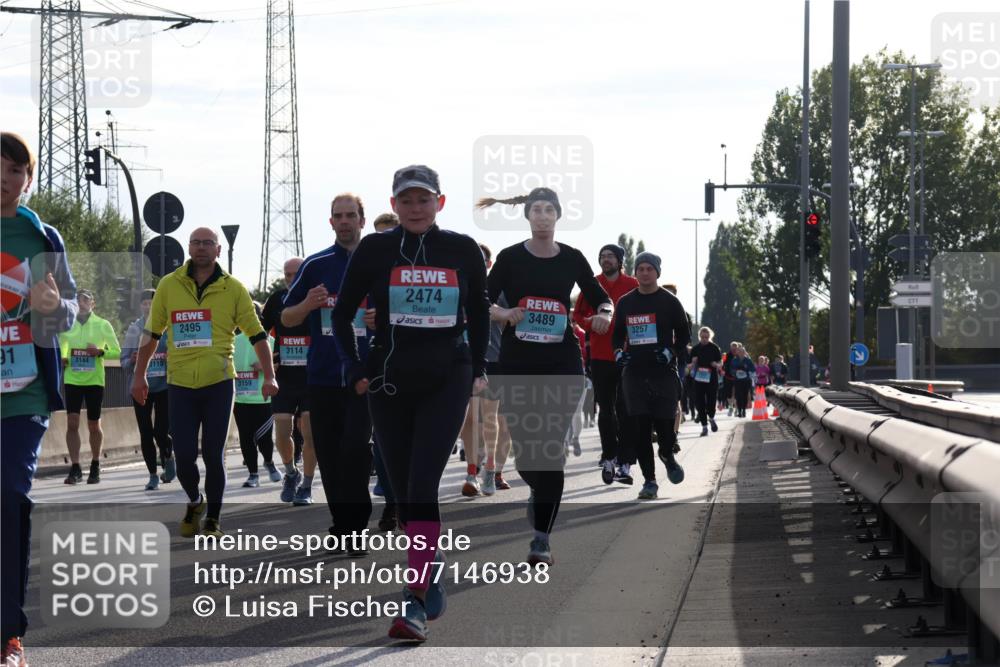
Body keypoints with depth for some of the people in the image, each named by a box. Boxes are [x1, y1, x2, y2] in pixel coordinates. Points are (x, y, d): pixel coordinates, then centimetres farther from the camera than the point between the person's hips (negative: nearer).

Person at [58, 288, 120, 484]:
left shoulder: (103, 325, -1)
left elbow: (117, 352, 3)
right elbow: (61, 348, 20)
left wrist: (100, 352, -15)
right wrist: (62, 359, -2)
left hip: (94, 380, -1)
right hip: (73, 379, 1)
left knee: (94, 425, 6)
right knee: (72, 423, -9)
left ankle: (95, 467, 21)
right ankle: (75, 468, -6)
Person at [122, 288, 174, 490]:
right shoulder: (134, 329, 5)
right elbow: (124, 360, 4)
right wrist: (132, 360, -18)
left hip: (164, 385, -2)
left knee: (161, 431, -9)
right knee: (145, 433, 3)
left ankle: (168, 458, 24)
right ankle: (153, 475, 15)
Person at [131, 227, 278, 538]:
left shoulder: (233, 289, 1)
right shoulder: (168, 285, 4)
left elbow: (257, 335, 4)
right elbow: (151, 333, 13)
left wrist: (269, 377, -3)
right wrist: (139, 375, 13)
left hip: (218, 384, -1)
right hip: (180, 384, 1)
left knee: (214, 456, 0)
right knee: (184, 455, -1)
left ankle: (212, 519, 14)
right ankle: (194, 501, 27)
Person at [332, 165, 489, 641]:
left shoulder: (463, 250, 2)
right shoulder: (374, 249, 0)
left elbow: (478, 312, 17)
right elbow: (343, 313, 8)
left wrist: (478, 367, 14)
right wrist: (356, 370, 2)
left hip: (447, 380, -2)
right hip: (389, 381, 2)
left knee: (422, 486, -15)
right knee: (403, 492, 6)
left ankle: (415, 602, -20)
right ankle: (432, 575, 25)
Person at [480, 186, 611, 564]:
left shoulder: (572, 259, 4)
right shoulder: (510, 258, 0)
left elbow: (601, 298, 14)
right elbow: (483, 303, 0)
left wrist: (604, 314, -7)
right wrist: (503, 314, -20)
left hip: (562, 363, 0)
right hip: (518, 363, 0)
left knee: (552, 446, -7)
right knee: (523, 445, 2)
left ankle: (542, 536, -3)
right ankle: (539, 491, 38)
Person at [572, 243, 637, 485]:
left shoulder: (632, 286, 1)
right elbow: (577, 315, 12)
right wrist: (591, 324, -7)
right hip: (600, 356, 3)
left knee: (625, 410, -6)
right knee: (606, 409, 8)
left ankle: (625, 463, -6)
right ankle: (609, 459, 18)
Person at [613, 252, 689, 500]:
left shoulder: (669, 302, 3)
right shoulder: (625, 303, 12)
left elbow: (684, 335, 7)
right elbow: (617, 334, 21)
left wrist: (672, 353, -11)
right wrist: (619, 352, 1)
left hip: (664, 373, -2)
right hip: (634, 374, 2)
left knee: (664, 424, -6)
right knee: (641, 428, -3)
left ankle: (667, 455, 29)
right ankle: (649, 481, 3)